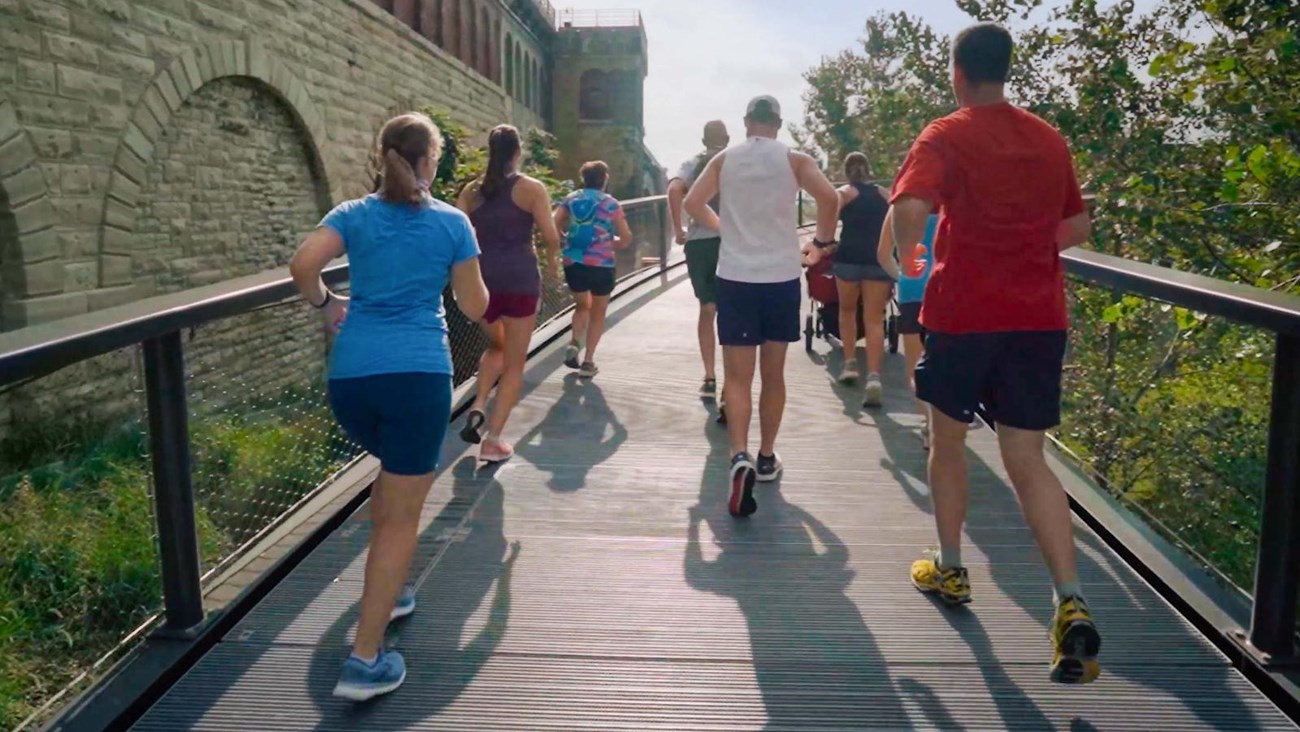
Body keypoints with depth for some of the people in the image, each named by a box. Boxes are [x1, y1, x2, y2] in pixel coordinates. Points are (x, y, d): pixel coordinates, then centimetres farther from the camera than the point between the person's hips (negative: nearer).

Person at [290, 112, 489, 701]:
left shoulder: (353, 215, 9)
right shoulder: (452, 223, 4)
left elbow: (302, 264, -9)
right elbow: (475, 308, 9)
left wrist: (324, 304, 10)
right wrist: (464, 273, 29)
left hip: (350, 375, 4)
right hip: (418, 373, -4)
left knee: (395, 470, 30)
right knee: (401, 514, 1)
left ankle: (386, 591, 39)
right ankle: (365, 659, 0)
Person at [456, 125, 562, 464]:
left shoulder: (472, 191, 9)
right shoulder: (532, 188, -1)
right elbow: (551, 236, -6)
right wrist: (552, 261, 13)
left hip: (481, 279, 4)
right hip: (520, 280, -4)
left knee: (496, 347, 28)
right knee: (514, 364, 7)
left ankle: (478, 407, 6)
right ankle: (493, 441, 3)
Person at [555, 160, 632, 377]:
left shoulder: (570, 199, 4)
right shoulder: (610, 203, -2)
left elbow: (554, 226, -4)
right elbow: (626, 239, -1)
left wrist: (569, 237, 13)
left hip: (573, 263, 3)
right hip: (601, 265, -3)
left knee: (582, 306, 24)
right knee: (598, 313, 13)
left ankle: (574, 343, 0)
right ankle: (588, 362, 9)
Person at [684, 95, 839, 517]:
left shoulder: (724, 159, 5)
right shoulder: (794, 160, 2)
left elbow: (692, 203, 1)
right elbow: (829, 198, -12)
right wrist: (822, 242, 4)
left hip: (735, 276, 0)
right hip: (782, 276, 0)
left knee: (738, 376, 1)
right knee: (773, 374, 14)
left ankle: (740, 457, -21)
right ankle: (766, 458, 23)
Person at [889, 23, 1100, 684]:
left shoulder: (947, 136, -6)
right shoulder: (1049, 139, 11)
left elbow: (910, 208, -24)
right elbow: (1077, 227, 17)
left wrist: (903, 257, -5)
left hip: (962, 312, -4)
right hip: (1039, 315, 4)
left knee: (947, 440, 17)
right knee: (1027, 460, 3)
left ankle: (949, 570, 29)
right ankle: (1071, 605, -11)